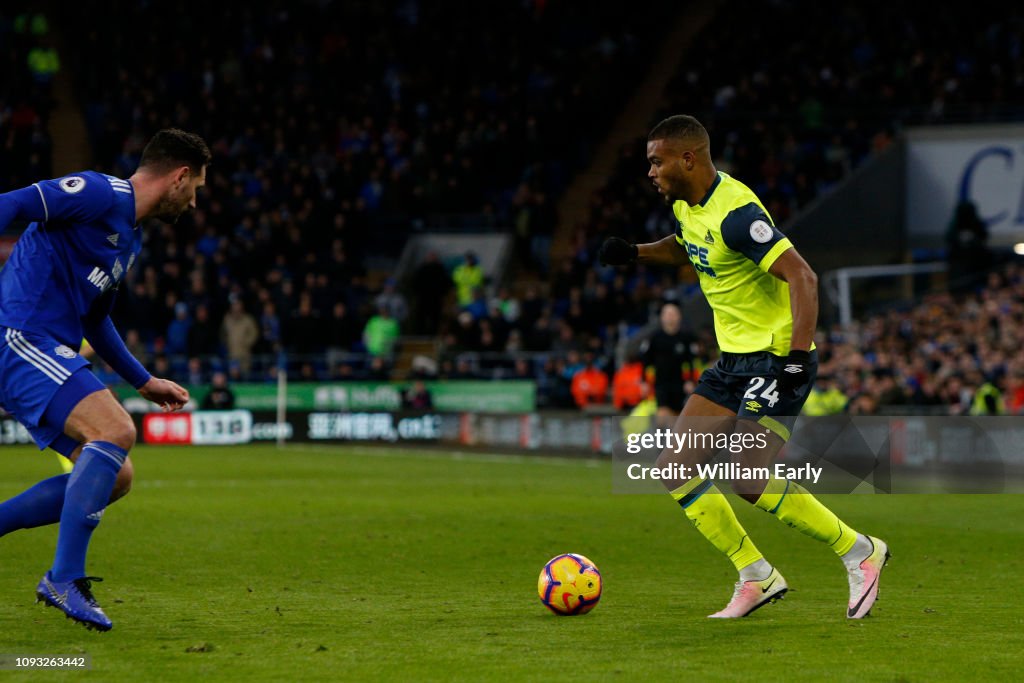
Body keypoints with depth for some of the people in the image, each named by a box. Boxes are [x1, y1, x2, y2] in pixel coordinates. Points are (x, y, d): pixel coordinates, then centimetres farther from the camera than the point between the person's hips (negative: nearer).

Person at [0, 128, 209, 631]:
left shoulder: (132, 240, 22)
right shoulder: (99, 194, -8)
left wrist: (144, 382, 35)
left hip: (52, 355, 10)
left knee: (115, 478, 4)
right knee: (116, 430, -26)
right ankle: (65, 579, -25)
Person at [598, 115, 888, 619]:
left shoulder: (735, 213, -22)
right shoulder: (686, 206, 7)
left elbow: (801, 276, -26)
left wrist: (798, 353, -32)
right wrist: (635, 253, 13)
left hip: (778, 357, -9)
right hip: (736, 358, 10)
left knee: (751, 482, -17)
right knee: (675, 468, 1)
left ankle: (860, 552, 1)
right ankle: (756, 577, 8)